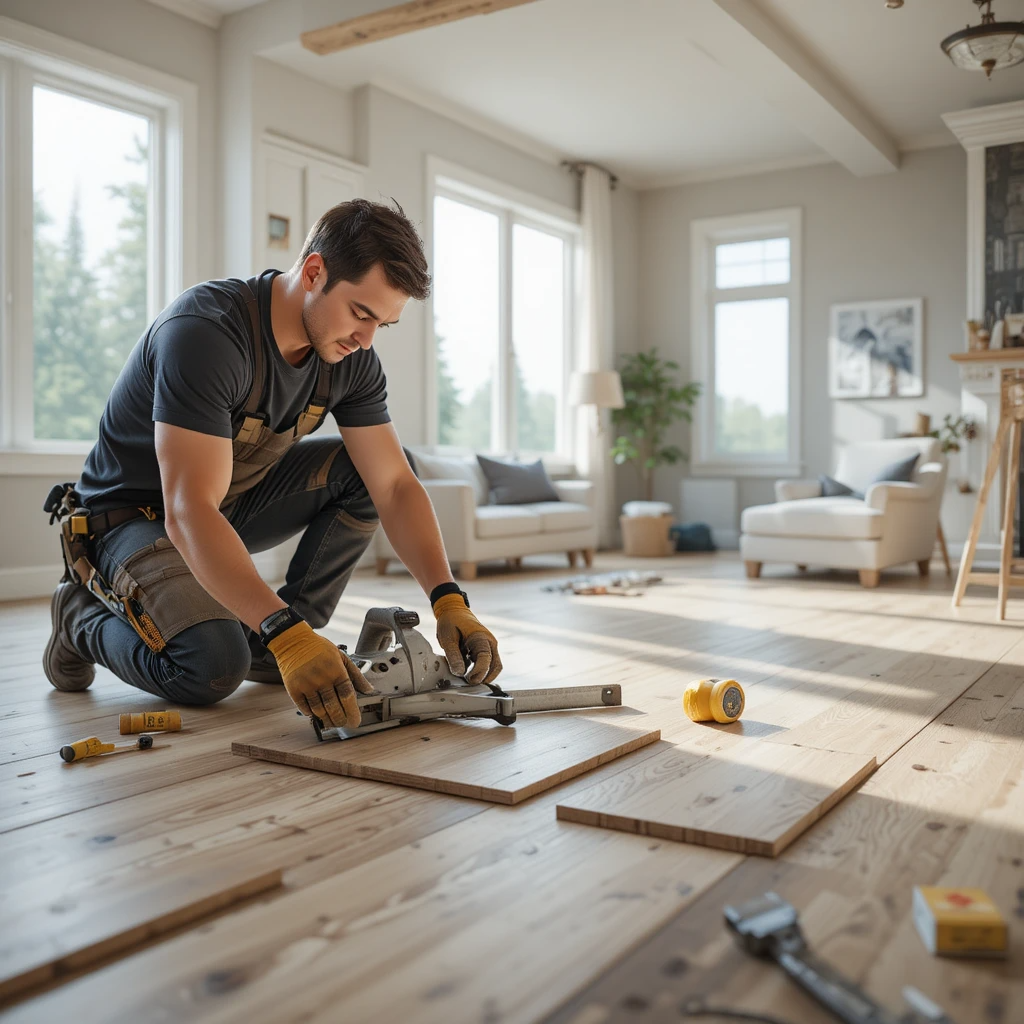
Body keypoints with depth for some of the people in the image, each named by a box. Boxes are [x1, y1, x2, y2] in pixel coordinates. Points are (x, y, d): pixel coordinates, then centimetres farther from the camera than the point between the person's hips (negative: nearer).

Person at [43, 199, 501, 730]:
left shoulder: (351, 358, -10)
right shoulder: (205, 331, -32)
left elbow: (396, 486, -10)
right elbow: (189, 512, -39)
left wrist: (449, 601, -25)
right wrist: (286, 634, -49)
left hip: (234, 500, 7)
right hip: (133, 517, -7)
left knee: (362, 470, -11)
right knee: (212, 667, -29)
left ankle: (268, 646, -5)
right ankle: (84, 615, 3)